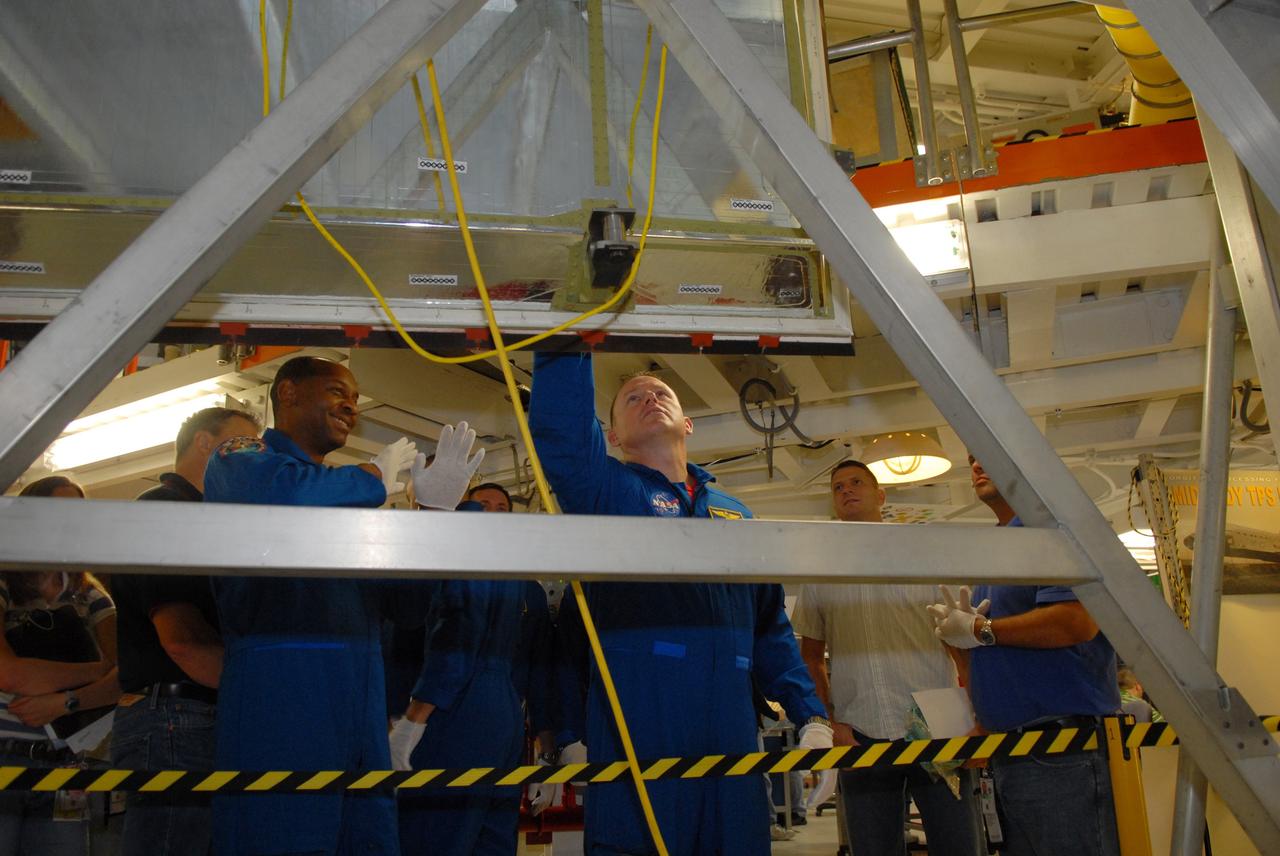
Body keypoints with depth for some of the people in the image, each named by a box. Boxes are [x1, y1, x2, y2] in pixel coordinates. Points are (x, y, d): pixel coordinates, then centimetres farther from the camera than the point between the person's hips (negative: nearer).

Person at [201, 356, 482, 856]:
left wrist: (436, 509, 3)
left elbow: (409, 599, 16)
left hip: (361, 696, 7)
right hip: (279, 686, -7)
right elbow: (287, 495, -23)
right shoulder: (240, 457, 3)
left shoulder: (349, 496, 22)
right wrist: (378, 476, -6)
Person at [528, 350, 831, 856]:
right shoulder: (605, 488, 8)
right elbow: (556, 424, -13)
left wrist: (810, 717, 11)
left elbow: (771, 626, 20)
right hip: (634, 733, -4)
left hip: (732, 732, 5)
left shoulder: (734, 512, 20)